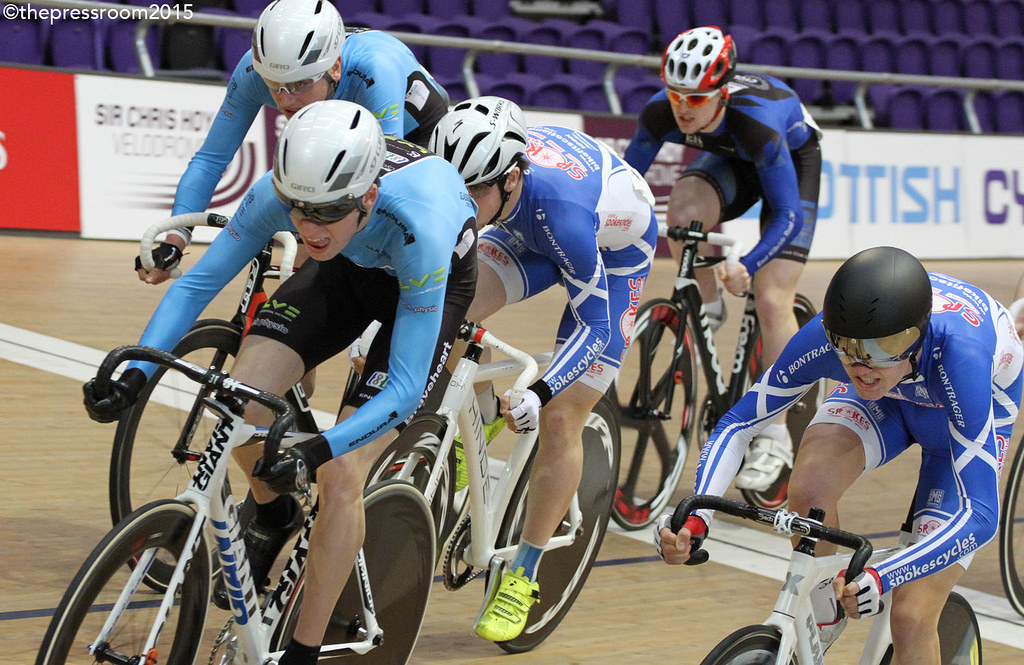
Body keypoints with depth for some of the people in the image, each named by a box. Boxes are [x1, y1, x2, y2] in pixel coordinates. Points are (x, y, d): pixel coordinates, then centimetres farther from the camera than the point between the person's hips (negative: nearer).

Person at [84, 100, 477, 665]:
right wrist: (135, 374, -33)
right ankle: (272, 514, 14)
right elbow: (198, 283, -20)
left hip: (438, 277, -4)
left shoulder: (419, 225, -42)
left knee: (340, 476, -17)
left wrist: (317, 450, -51)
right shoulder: (279, 191, -32)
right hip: (350, 266, 4)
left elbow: (405, 388, -38)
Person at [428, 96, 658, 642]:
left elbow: (595, 325, -33)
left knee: (560, 420, -8)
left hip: (615, 250, -4)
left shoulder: (560, 205, -42)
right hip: (527, 235, 5)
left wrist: (538, 395, -44)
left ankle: (524, 574, 8)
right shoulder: (461, 172, -29)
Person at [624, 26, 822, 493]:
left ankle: (775, 436, -3)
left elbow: (788, 215, -36)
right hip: (730, 158, 4)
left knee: (772, 301, -14)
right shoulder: (661, 114, -31)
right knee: (683, 212, -32)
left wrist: (747, 267, -49)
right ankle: (707, 310, -2)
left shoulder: (757, 122, -42)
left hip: (793, 159, -4)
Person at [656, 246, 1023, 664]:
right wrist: (696, 519, -40)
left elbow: (981, 513, -45)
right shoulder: (825, 335, -34)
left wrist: (880, 578, -58)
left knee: (911, 622, -15)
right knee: (808, 487, -31)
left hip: (969, 415, -3)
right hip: (886, 399, 3)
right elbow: (737, 425, -23)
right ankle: (818, 624, -2)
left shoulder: (957, 352, -44)